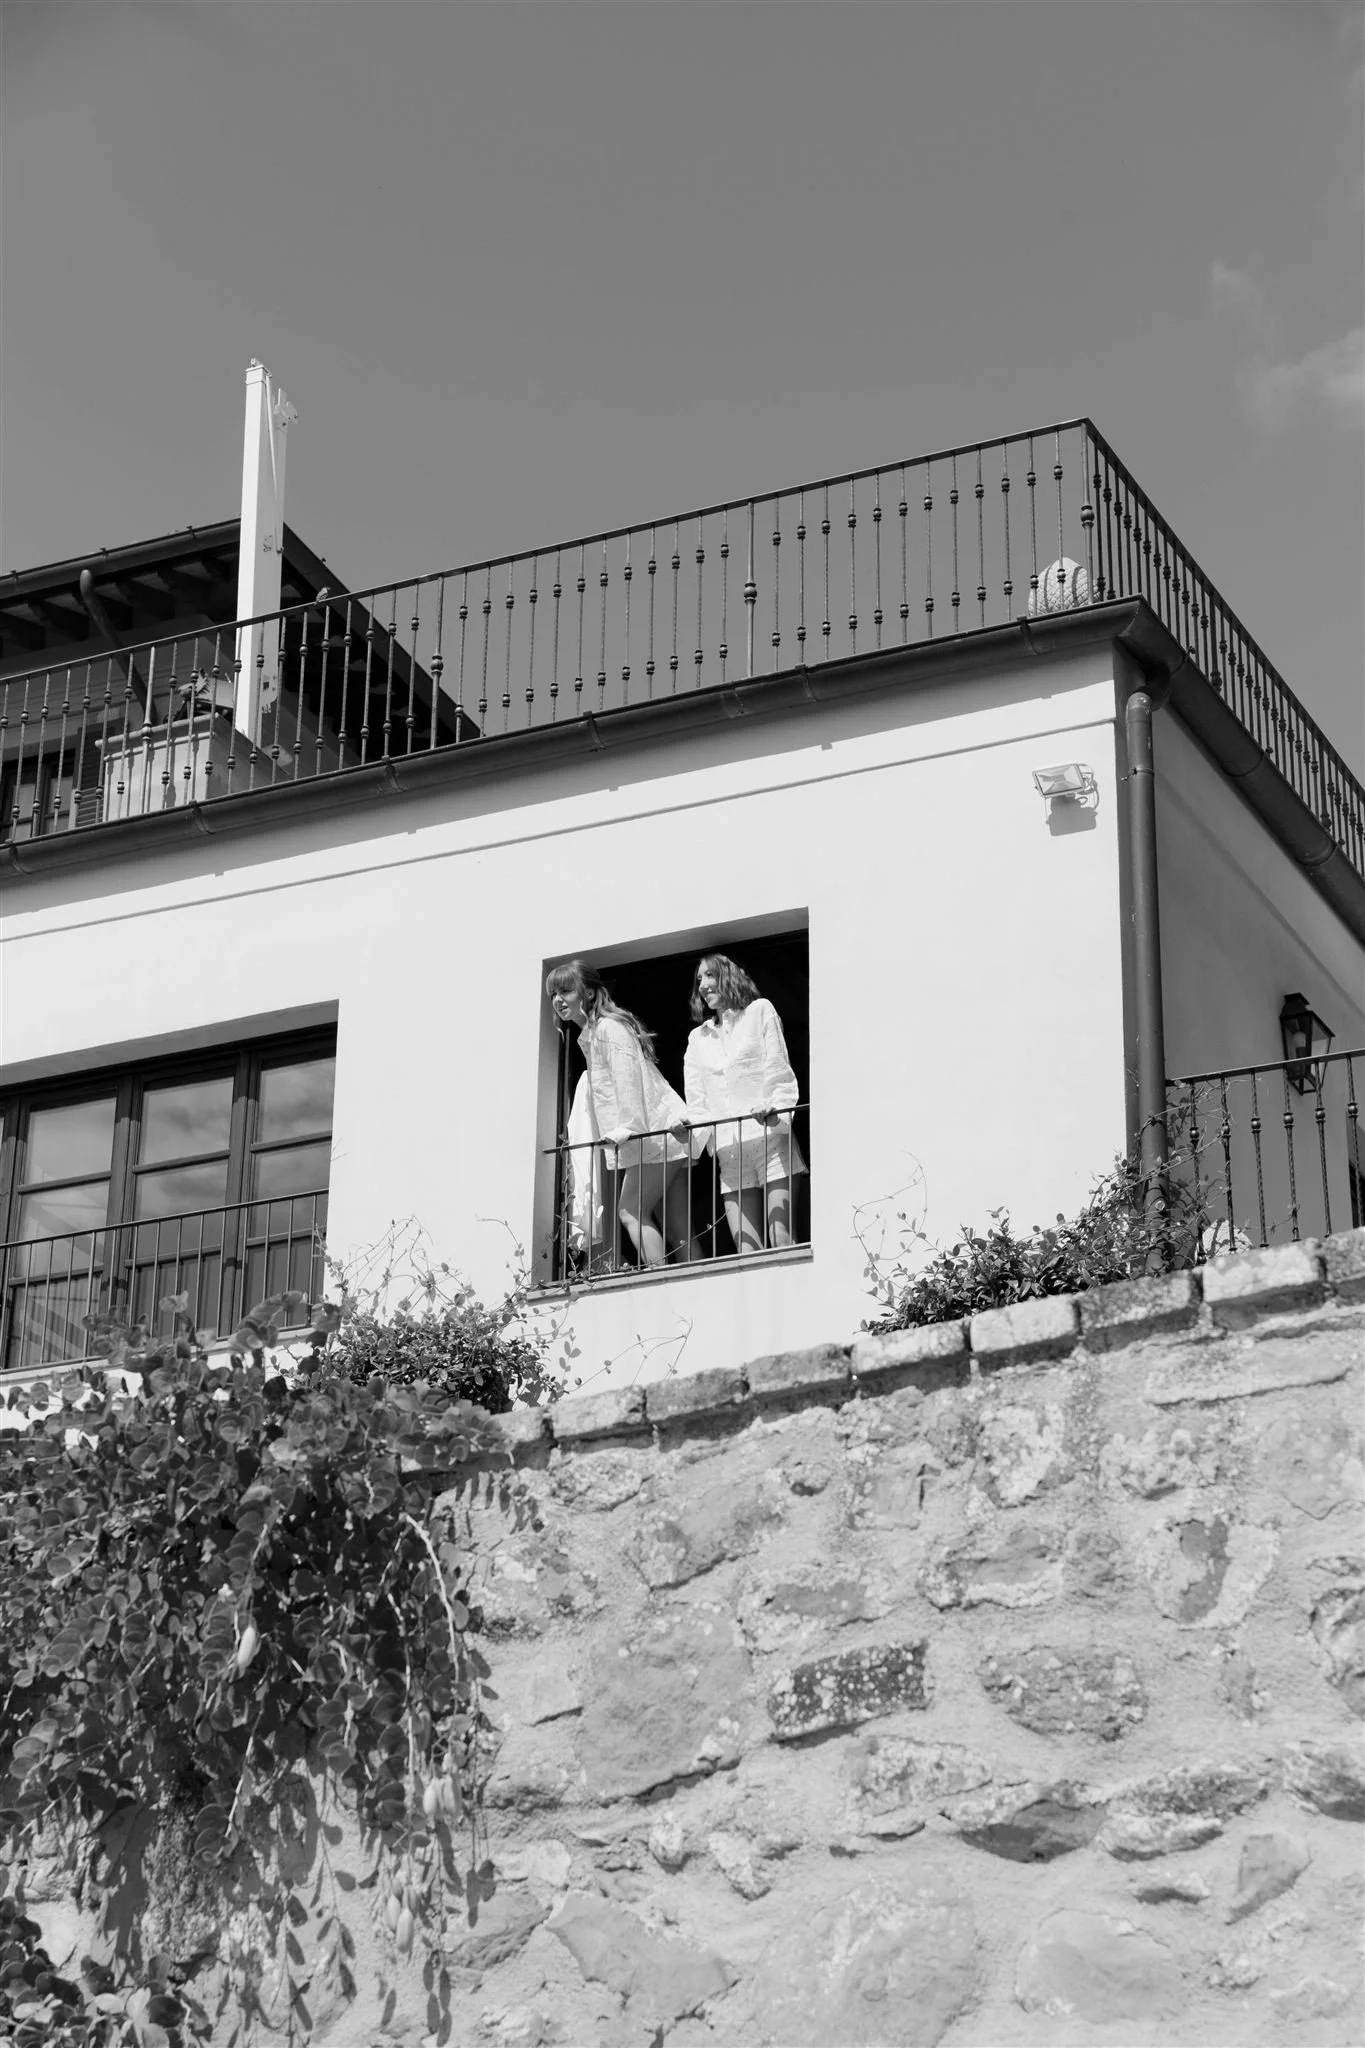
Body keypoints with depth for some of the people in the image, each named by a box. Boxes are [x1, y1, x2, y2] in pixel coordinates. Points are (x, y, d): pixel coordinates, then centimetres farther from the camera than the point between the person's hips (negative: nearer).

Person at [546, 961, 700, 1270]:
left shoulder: (608, 1027, -6)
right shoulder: (590, 1035, 23)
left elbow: (628, 1078, -17)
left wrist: (627, 1128, -25)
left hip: (657, 1135, -10)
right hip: (659, 1139, 10)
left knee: (632, 1212, -13)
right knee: (677, 1229, 1)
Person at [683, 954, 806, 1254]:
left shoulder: (759, 1011, 13)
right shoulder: (698, 1038, 23)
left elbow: (779, 1070, 3)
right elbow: (696, 1099, 16)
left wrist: (776, 1108, -16)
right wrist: (693, 1128, -5)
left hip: (769, 1137, -4)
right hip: (727, 1151, 4)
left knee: (782, 1243, -15)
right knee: (748, 1253, -6)